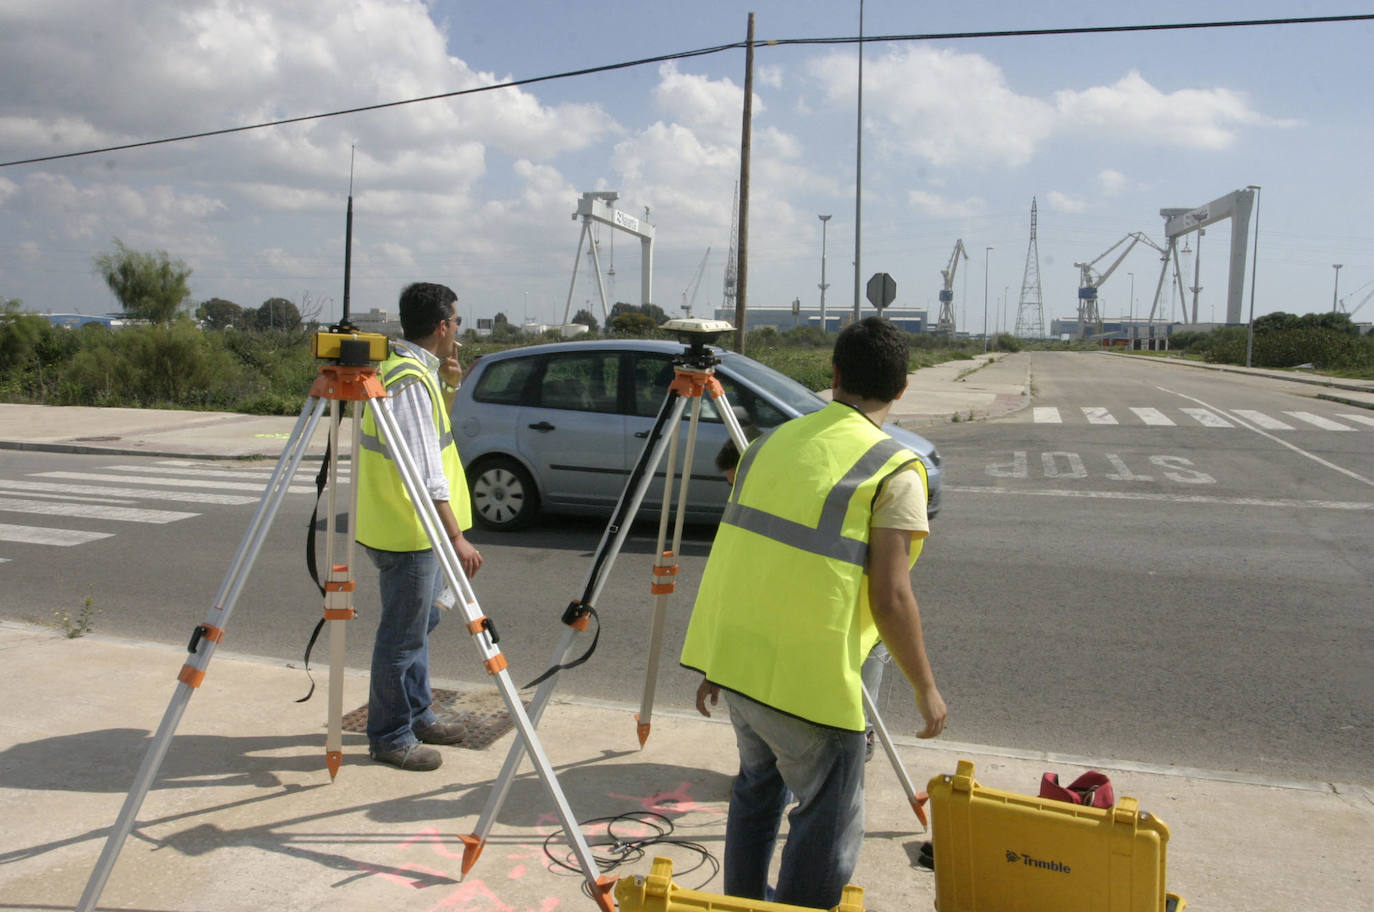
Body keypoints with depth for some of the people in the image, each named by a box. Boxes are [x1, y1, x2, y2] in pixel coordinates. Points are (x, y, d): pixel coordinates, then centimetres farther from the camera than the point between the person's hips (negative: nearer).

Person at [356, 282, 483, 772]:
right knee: (403, 635, 0)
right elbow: (423, 472, -28)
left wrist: (448, 385, 9)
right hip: (408, 531, -11)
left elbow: (432, 434, 24)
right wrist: (456, 537, -30)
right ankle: (390, 736, 12)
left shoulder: (415, 369, 10)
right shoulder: (409, 379, -21)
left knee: (419, 623, 20)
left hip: (416, 529, 11)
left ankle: (416, 714, 34)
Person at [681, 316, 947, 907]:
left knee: (759, 784, 27)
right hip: (811, 679, -7)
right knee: (828, 825, 8)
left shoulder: (773, 442, 9)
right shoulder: (894, 471, -10)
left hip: (736, 659, 7)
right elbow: (891, 598, -14)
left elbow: (735, 554, 12)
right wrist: (926, 689, 1)